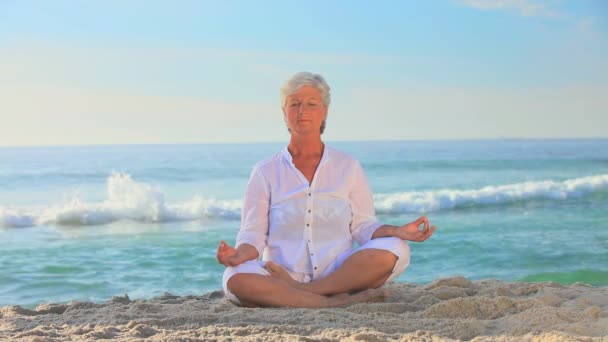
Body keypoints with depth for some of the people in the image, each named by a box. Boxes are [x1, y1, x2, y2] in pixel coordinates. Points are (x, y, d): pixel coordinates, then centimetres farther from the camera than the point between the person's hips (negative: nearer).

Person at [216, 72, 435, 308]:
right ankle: (340, 302, -30)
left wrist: (395, 232, -12)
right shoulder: (265, 172, 9)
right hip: (282, 276, -1)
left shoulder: (348, 167, 12)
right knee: (236, 277, -32)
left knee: (393, 251, -26)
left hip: (341, 274, 1)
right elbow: (253, 235, 4)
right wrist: (240, 254, -19)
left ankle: (298, 289, -23)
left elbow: (363, 226, 8)